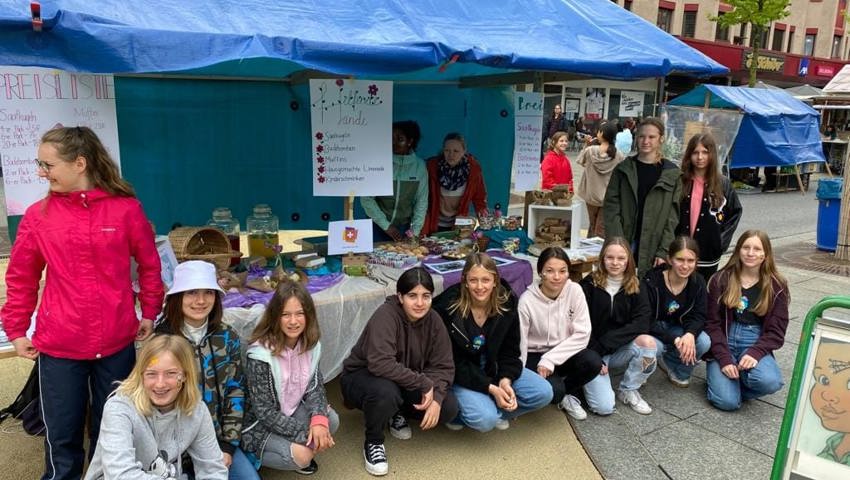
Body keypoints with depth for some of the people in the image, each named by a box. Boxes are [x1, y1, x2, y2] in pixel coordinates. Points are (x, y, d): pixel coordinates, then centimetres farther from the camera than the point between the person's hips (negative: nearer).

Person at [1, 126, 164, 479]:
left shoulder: (126, 208, -6)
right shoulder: (38, 215, -2)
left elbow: (149, 265, 5)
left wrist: (150, 313, 7)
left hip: (117, 343, 0)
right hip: (58, 347, 1)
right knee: (62, 435, 11)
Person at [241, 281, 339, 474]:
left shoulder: (310, 344, -8)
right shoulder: (261, 354, -27)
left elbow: (315, 386, -5)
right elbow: (264, 411, -23)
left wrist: (319, 419, -25)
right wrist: (305, 435, -26)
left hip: (292, 411, 6)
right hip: (259, 424, -5)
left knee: (331, 420, -19)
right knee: (300, 456, -26)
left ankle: (303, 451, 8)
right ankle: (252, 456, 3)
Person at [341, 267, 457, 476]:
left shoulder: (433, 320, -10)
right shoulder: (386, 315, -28)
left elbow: (443, 366, -10)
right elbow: (381, 364, -40)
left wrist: (436, 398, -28)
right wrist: (424, 383, -35)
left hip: (406, 386, 5)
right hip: (363, 376, -5)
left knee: (449, 408, -14)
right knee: (385, 391, -39)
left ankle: (397, 413, 14)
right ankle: (373, 442, -8)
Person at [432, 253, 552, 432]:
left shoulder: (507, 303, -12)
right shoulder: (449, 307, -23)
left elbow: (510, 350, -2)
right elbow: (453, 362, -18)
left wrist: (505, 380, -22)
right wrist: (490, 388, -25)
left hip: (493, 367, 5)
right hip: (461, 374, -5)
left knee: (543, 393, -12)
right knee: (485, 420, -29)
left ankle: (494, 410, 4)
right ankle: (456, 410, 2)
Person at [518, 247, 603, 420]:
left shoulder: (574, 291, -13)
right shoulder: (527, 300, -19)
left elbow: (582, 334, -14)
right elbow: (519, 343, -14)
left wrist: (550, 359, -22)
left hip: (564, 352, 3)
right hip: (535, 356, -3)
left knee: (593, 362, -27)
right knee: (553, 390, -30)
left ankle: (566, 393, 3)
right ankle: (561, 394, 10)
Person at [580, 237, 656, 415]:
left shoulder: (636, 287, 0)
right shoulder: (589, 285, -8)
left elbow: (641, 325, -13)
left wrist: (604, 344, -22)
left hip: (621, 351, 3)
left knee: (648, 341, -29)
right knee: (604, 407, -22)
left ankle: (628, 390, -4)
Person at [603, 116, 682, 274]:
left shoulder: (672, 173, 3)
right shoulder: (623, 169, 6)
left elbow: (673, 216, -1)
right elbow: (611, 207, 0)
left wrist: (663, 251, -9)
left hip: (653, 247, -1)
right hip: (624, 243, 1)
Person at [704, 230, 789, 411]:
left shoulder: (777, 286, 4)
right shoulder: (721, 280, 1)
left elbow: (776, 331, 1)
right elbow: (713, 323, -3)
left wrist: (755, 353, -17)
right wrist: (724, 359, -15)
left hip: (756, 346, 1)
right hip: (723, 345, -1)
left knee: (770, 382, -32)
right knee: (727, 402, -20)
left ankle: (741, 377, 2)